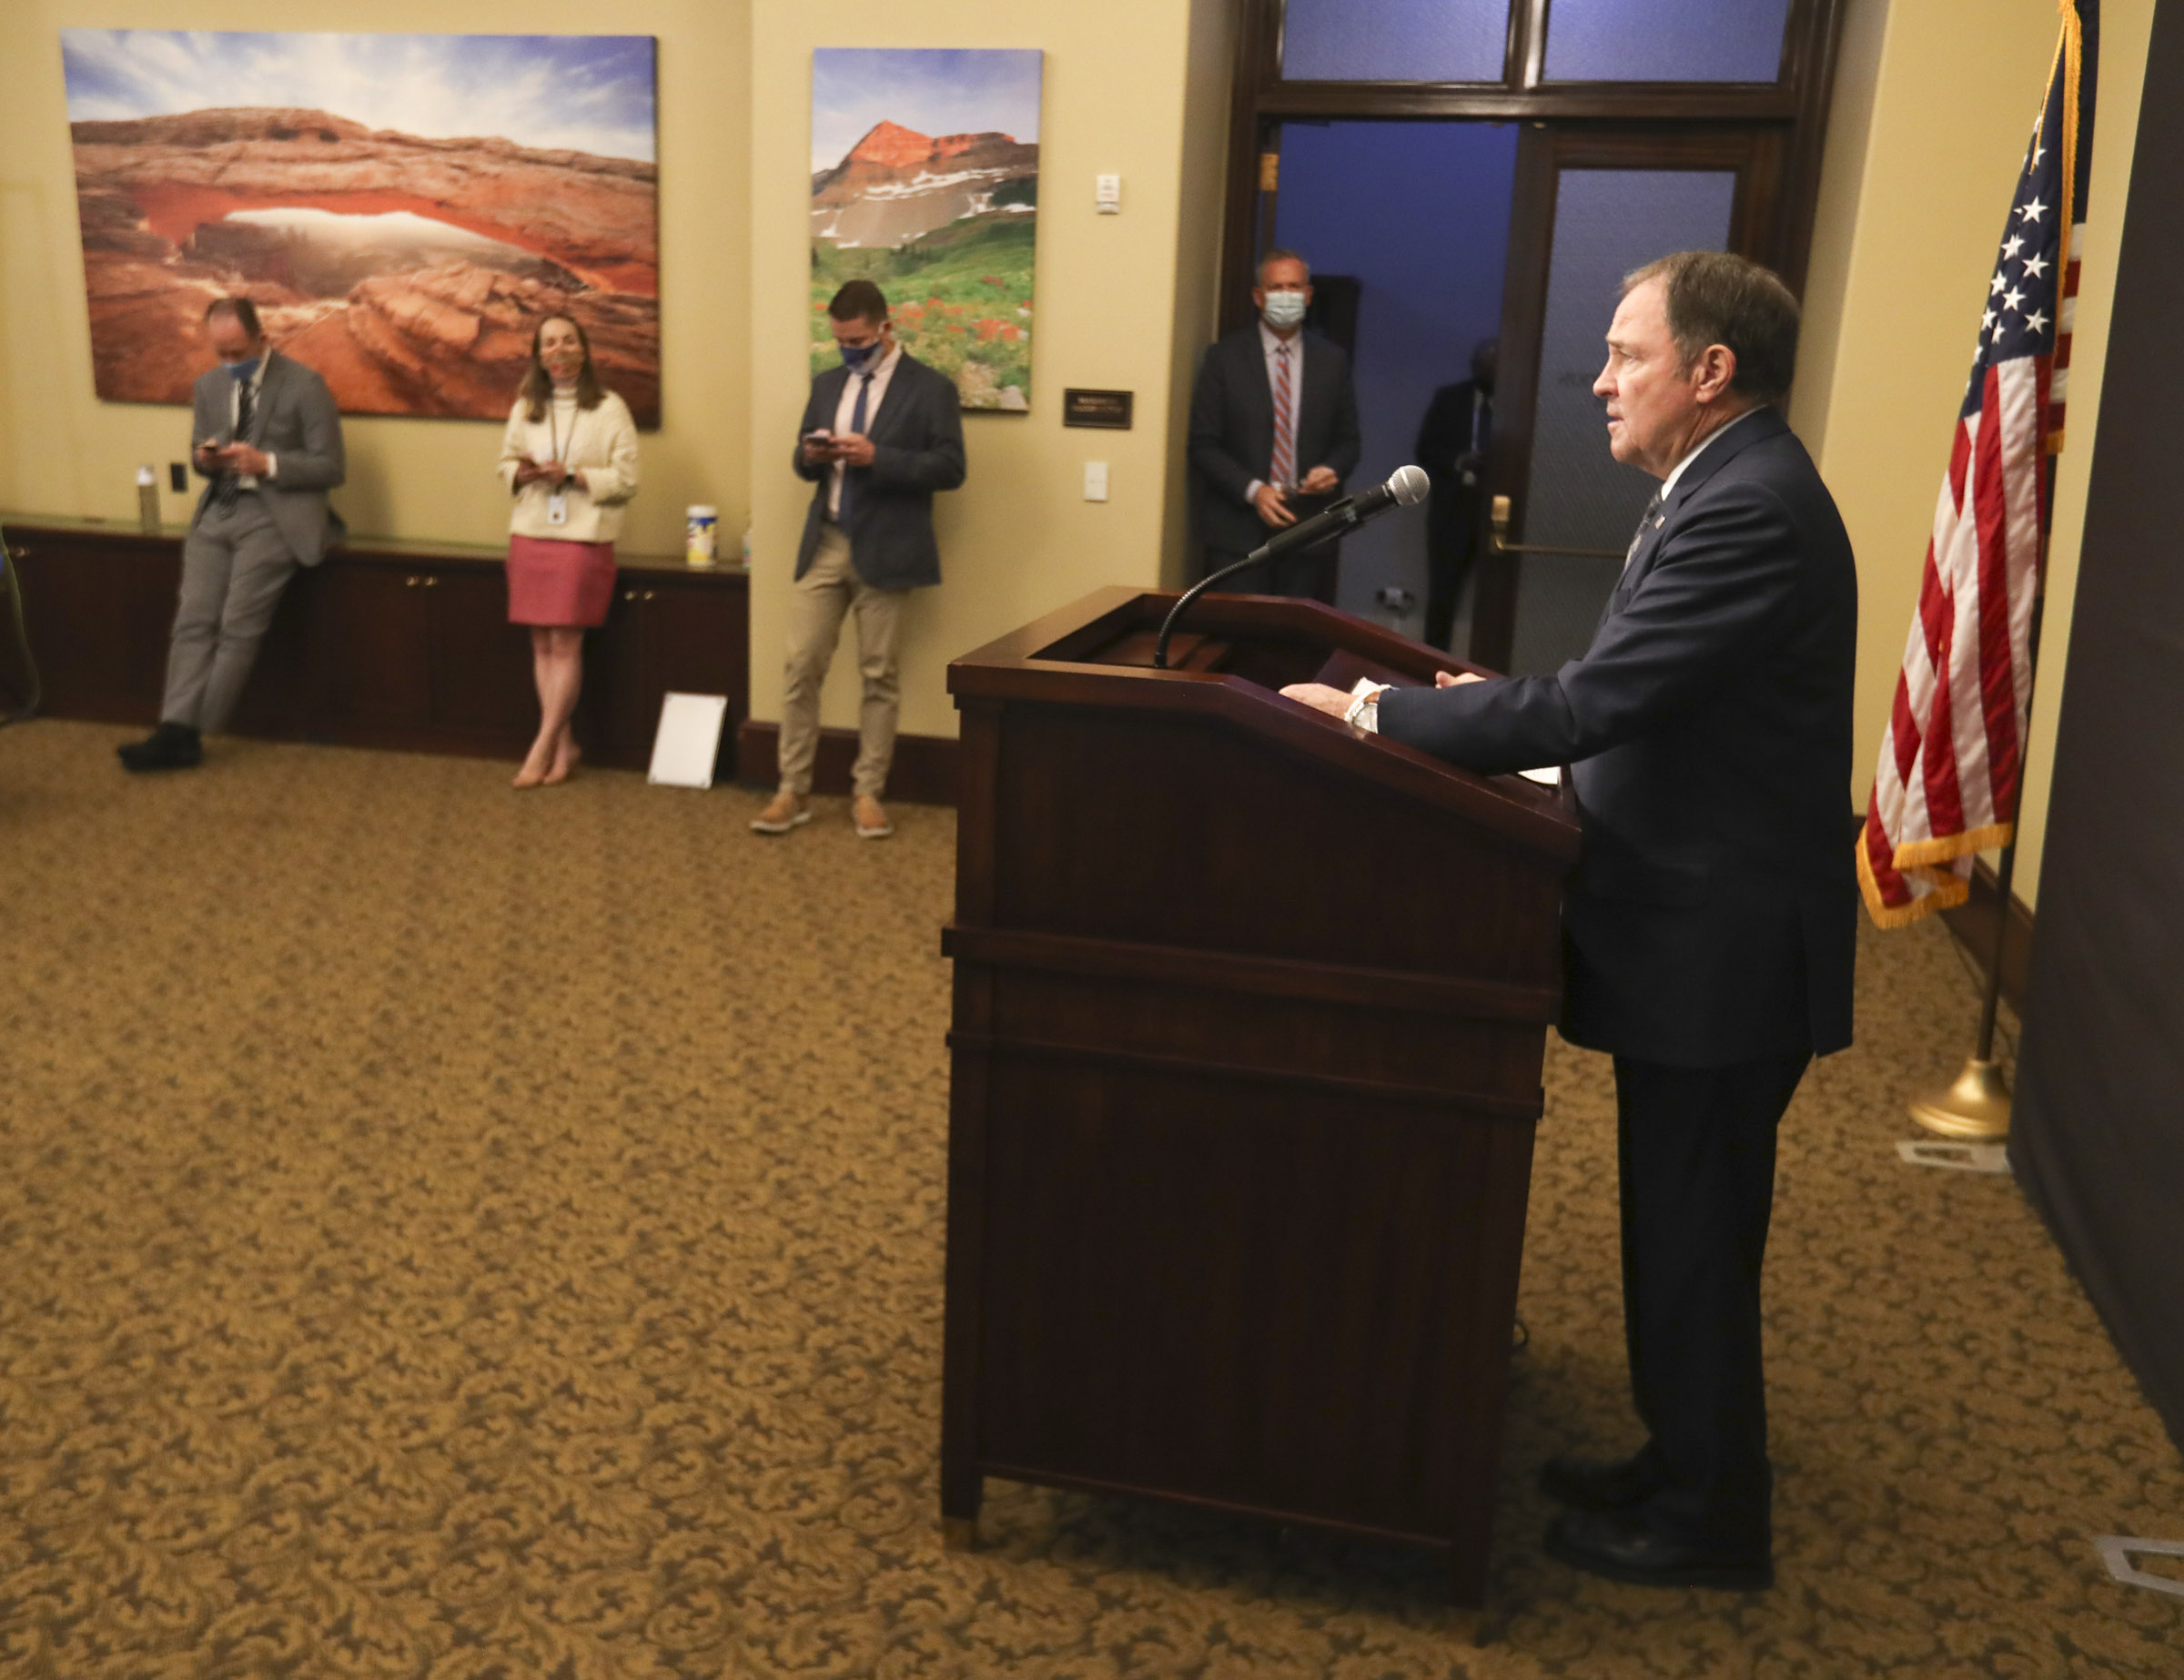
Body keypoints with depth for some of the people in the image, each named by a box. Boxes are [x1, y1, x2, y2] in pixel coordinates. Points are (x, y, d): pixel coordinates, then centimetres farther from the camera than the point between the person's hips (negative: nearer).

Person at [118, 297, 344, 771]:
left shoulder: (305, 386, -5)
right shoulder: (208, 385, 14)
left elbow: (331, 467, -6)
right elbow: (198, 453, 22)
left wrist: (267, 463, -18)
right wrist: (204, 458, -3)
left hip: (276, 514, -6)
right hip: (218, 510, 6)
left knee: (239, 625, -14)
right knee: (193, 620, -8)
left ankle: (189, 735, -8)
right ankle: (176, 730, -12)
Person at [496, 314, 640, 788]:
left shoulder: (609, 408, -3)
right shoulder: (525, 407, 11)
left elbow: (626, 480, -6)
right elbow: (505, 463, 16)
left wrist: (572, 475, -17)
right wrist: (521, 472, -6)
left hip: (584, 539, -4)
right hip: (530, 535, 4)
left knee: (565, 644, -4)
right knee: (542, 645, 5)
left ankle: (543, 747, 3)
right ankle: (564, 745, 14)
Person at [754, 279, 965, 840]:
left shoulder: (931, 388, -2)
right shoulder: (827, 384, 14)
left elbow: (950, 468, -10)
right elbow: (803, 461, 19)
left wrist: (877, 457, -20)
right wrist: (809, 455, -6)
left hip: (885, 551, -4)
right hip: (824, 544, 4)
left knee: (879, 675, 3)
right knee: (800, 667, 0)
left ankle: (867, 794, 13)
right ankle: (793, 792, 8)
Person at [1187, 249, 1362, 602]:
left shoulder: (1332, 360, 10)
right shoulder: (1224, 357, 2)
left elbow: (1347, 440, 16)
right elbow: (1203, 444, -1)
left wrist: (1332, 470, -7)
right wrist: (1252, 490, -13)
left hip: (1309, 533, 2)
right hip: (1239, 532, -2)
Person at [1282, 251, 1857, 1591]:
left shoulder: (1749, 509, -23)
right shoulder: (1731, 488, 11)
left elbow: (1582, 709, -28)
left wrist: (1372, 713, -21)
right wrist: (1500, 702, 6)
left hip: (1718, 950, -10)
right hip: (1699, 927, 10)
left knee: (1694, 1239, 5)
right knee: (1683, 1228, 20)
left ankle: (1710, 1522, 23)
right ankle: (1688, 1464, 37)